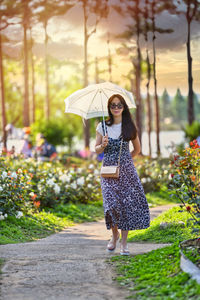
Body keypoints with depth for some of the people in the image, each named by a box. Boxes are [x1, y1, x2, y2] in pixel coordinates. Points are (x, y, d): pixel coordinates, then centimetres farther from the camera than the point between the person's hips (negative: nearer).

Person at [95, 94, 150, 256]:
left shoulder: (129, 127, 6)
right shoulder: (103, 126, 4)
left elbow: (137, 149, 17)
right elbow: (97, 149, 9)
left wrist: (125, 159, 11)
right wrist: (103, 145, -11)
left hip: (127, 169, 1)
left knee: (128, 203, -6)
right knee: (112, 203, -12)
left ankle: (124, 242, 3)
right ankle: (115, 233, 16)